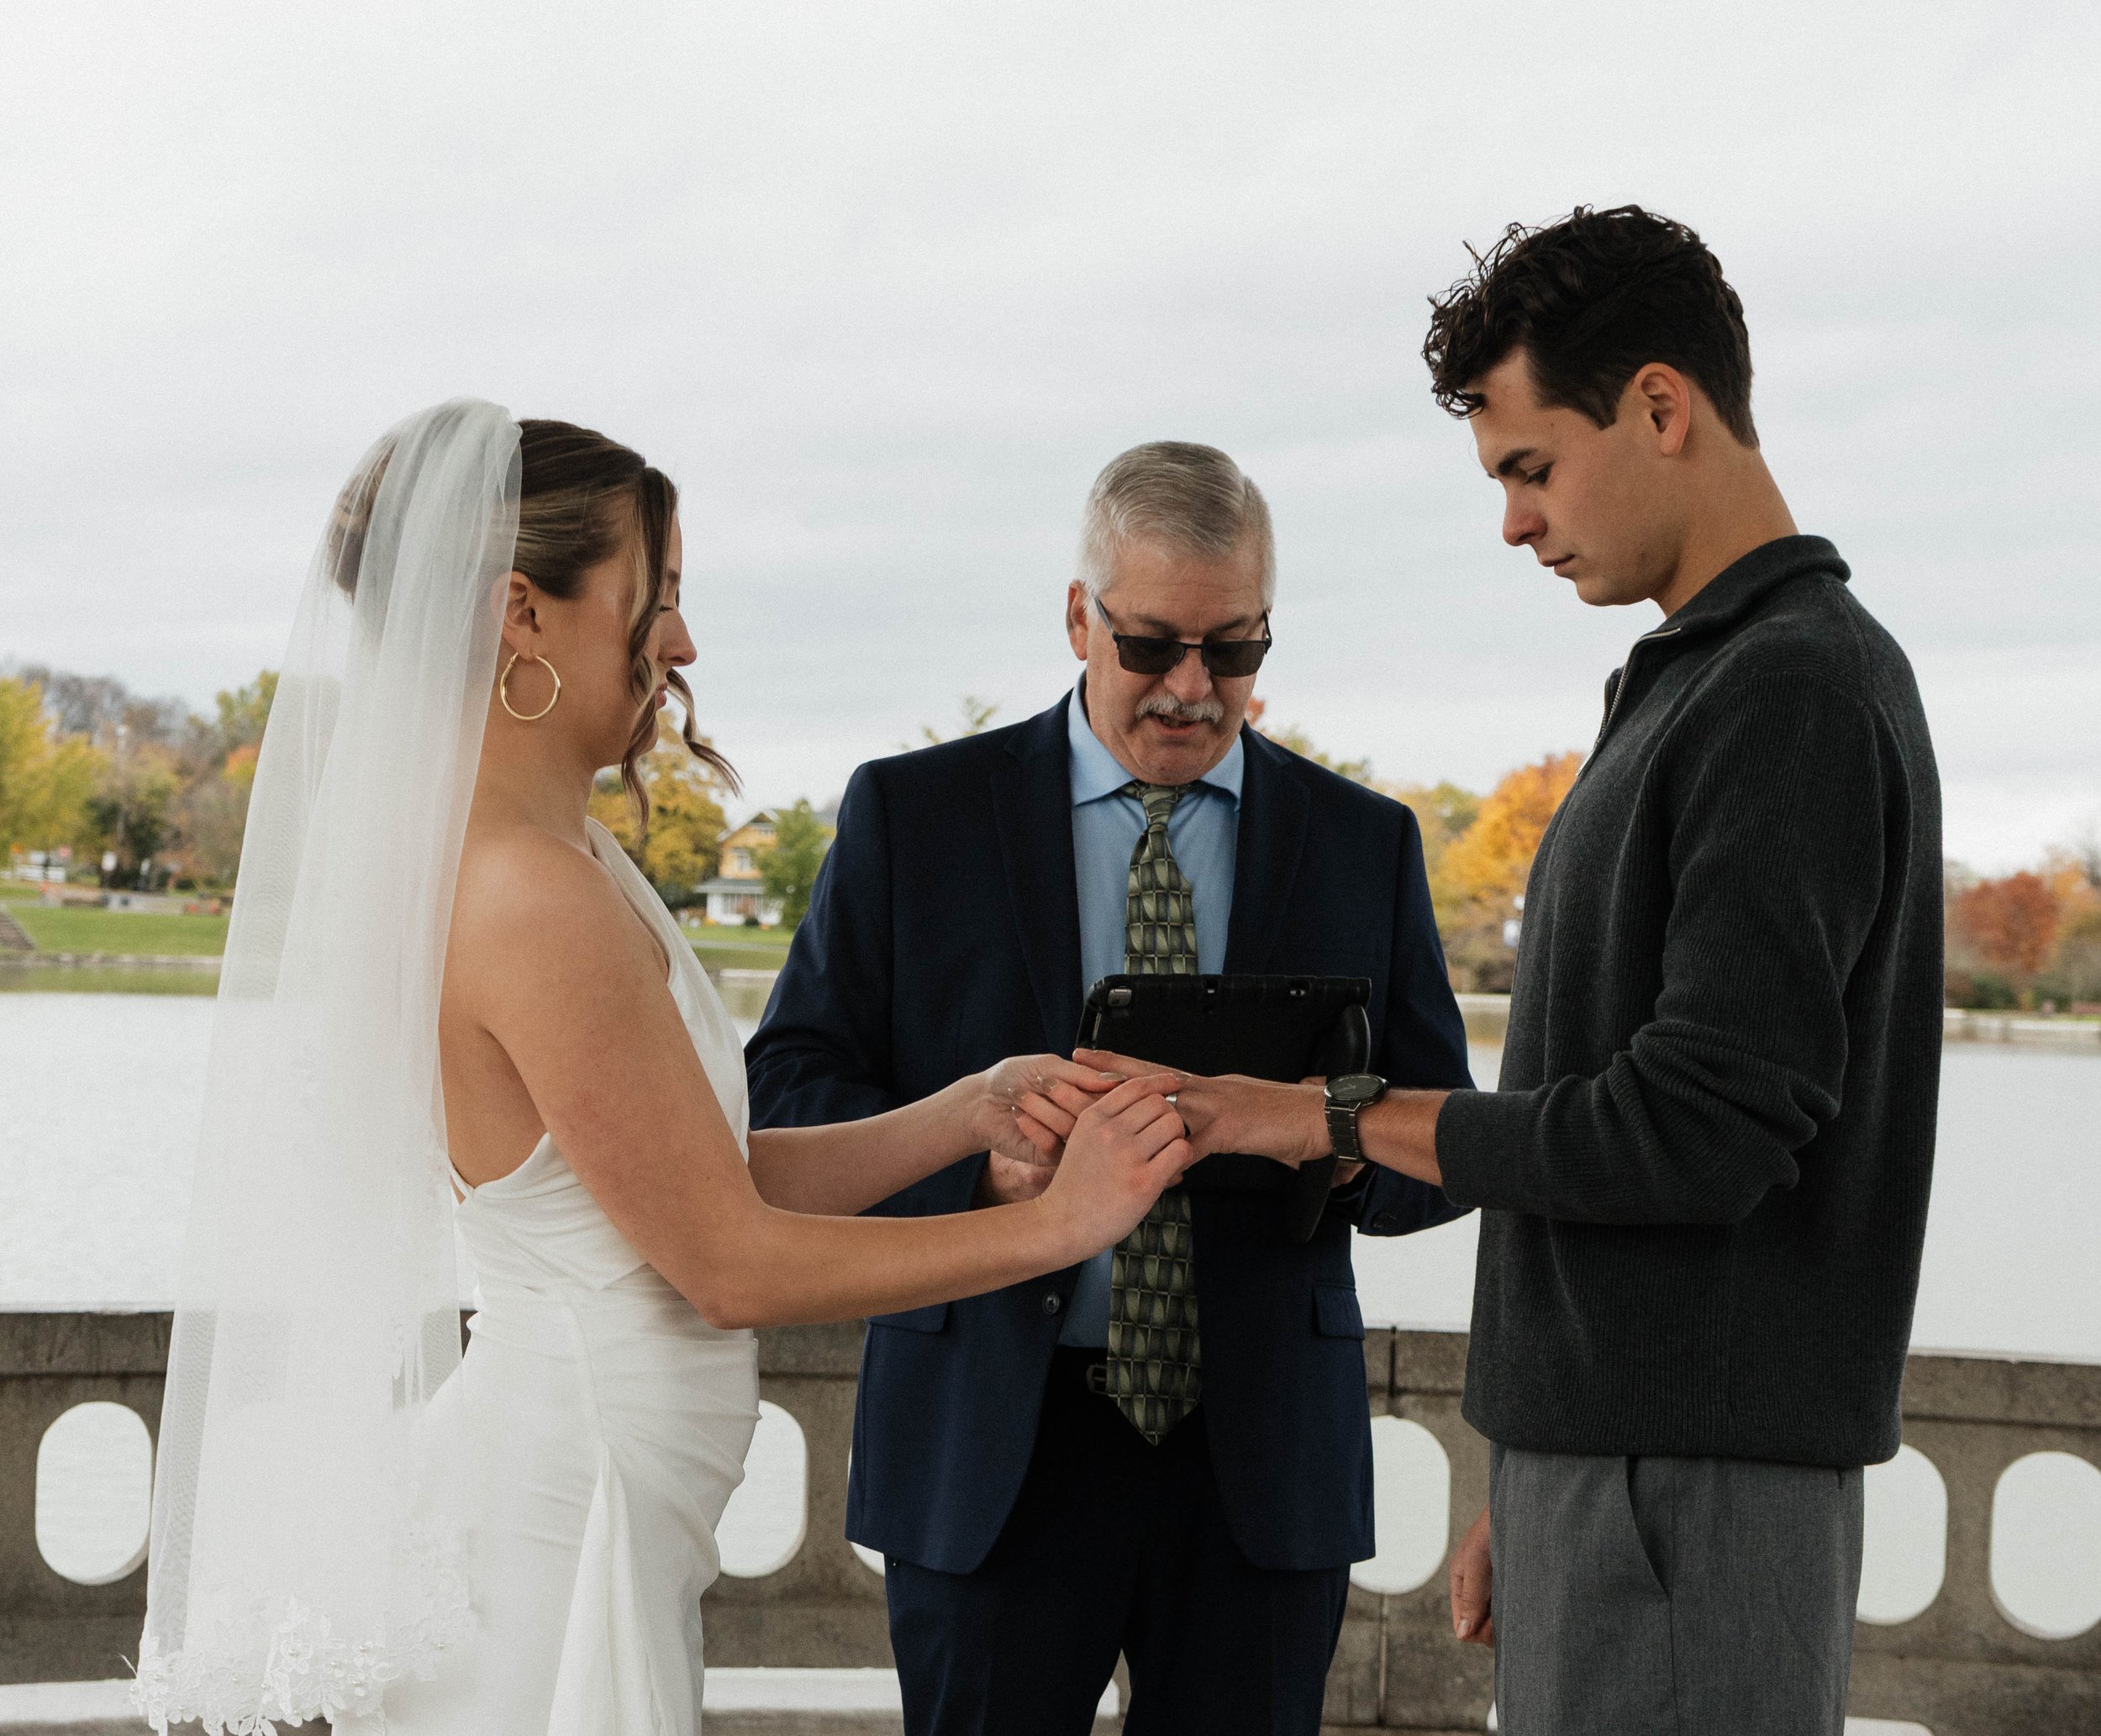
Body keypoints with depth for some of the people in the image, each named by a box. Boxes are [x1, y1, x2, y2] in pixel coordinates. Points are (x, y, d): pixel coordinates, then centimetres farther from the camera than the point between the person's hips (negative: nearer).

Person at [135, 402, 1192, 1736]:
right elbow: (731, 1264, -17)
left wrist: (972, 1111, 1)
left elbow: (713, 1177, 8)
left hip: (578, 1505, 9)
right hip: (560, 1529, -9)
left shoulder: (534, 859, 8)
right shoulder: (529, 894, -22)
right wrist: (1058, 1222, -9)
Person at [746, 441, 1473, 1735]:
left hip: (1262, 1458, 2)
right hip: (994, 1452, -2)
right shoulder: (913, 815, 2)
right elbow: (793, 1090, -2)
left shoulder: (1365, 844, 7)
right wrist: (979, 1165, -20)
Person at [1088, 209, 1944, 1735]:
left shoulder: (1797, 692, -14)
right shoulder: (1702, 689, 18)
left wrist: (1343, 1120, -10)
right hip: (1618, 1447, 9)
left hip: (1692, 1480, -9)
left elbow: (1701, 1129, -22)